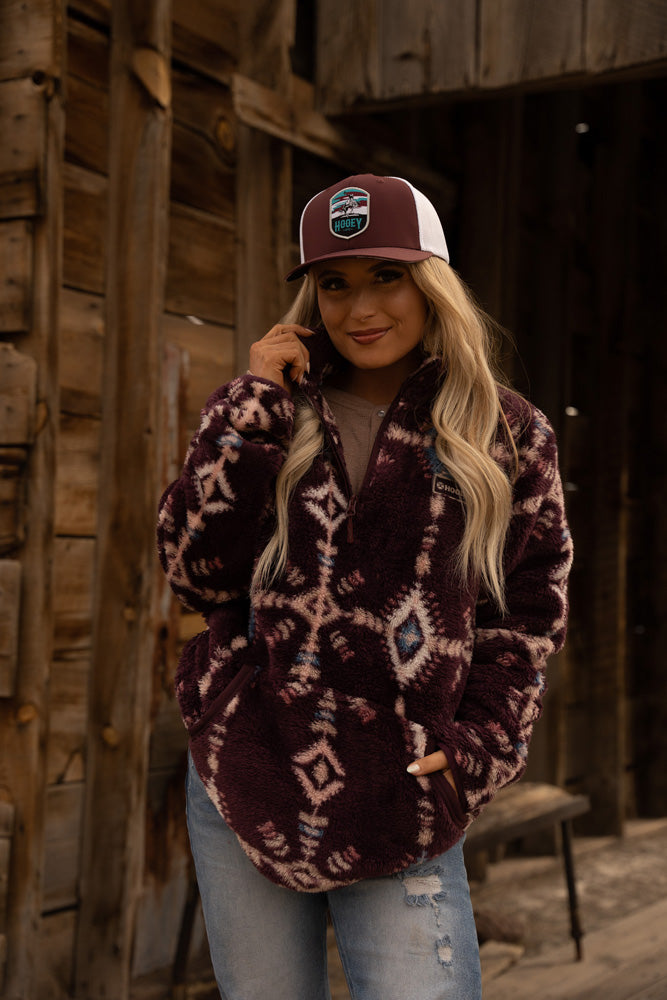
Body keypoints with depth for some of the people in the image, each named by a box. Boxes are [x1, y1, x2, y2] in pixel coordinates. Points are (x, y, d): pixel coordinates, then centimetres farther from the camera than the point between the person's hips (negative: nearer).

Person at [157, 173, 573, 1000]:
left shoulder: (508, 434, 4)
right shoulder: (262, 411, 8)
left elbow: (532, 610, 7)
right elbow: (198, 574, -4)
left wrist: (479, 742, -4)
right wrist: (253, 406, -7)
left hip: (396, 807, -2)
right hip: (243, 781, 2)